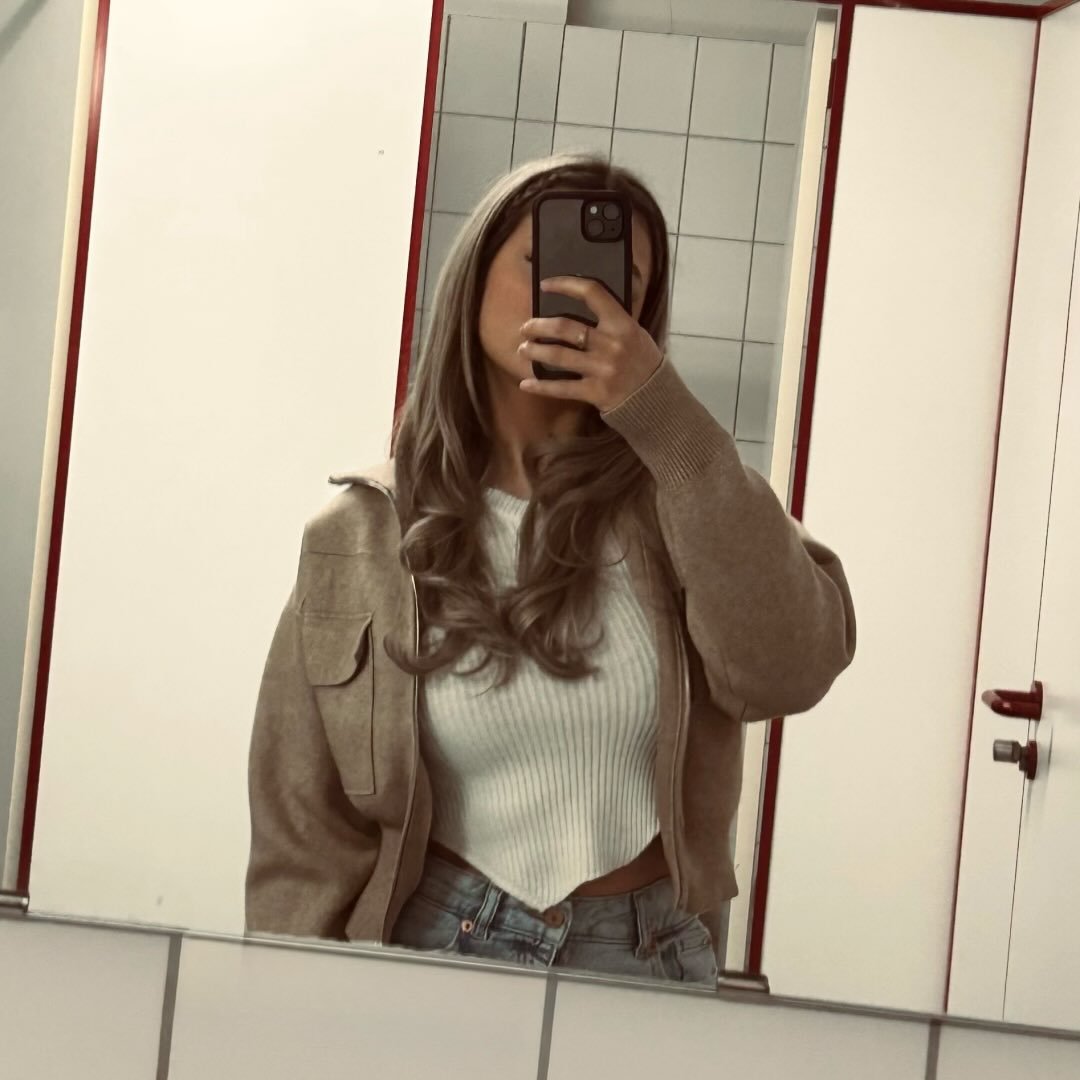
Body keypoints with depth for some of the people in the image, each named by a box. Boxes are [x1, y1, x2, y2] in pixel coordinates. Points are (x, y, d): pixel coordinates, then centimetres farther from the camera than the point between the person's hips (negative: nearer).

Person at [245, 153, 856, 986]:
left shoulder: (670, 490, -3)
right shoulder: (363, 538, -4)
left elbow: (791, 668, -21)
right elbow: (305, 838, -2)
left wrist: (663, 416, -23)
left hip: (649, 958, 1)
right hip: (438, 950, 0)